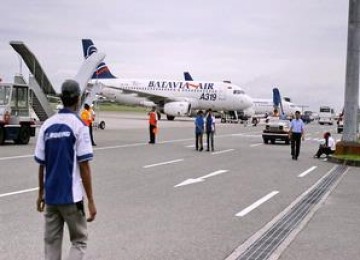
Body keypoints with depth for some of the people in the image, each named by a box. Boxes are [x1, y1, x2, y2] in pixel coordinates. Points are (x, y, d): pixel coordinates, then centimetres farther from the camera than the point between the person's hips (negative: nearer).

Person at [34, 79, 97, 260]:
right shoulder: (78, 125, -9)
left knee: (51, 243, 12)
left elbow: (41, 164, 7)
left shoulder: (47, 125, 4)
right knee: (79, 240, 9)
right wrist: (90, 200, -8)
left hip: (50, 196, 4)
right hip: (71, 196, -4)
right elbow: (84, 166, -12)